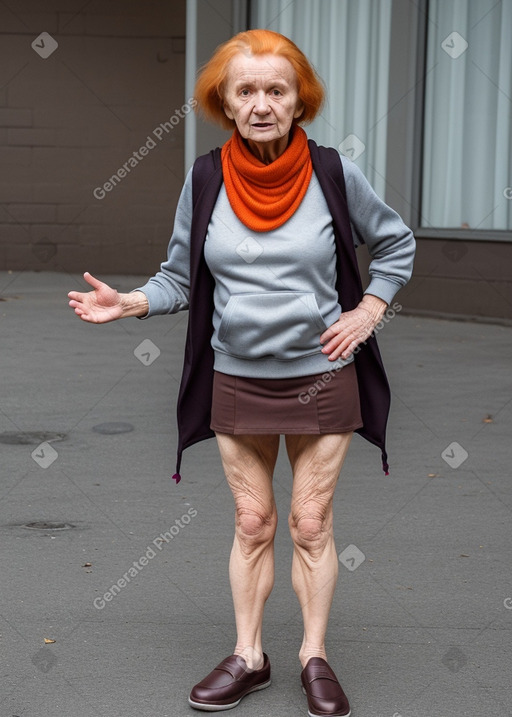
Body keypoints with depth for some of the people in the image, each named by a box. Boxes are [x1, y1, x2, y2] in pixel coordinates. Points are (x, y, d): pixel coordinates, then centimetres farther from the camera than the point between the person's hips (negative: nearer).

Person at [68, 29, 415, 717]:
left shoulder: (334, 174, -9)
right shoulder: (205, 181, -6)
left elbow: (396, 243, 7)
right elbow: (180, 277, 2)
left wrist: (369, 310, -2)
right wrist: (129, 303, -14)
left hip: (321, 377, -1)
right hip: (237, 380, 1)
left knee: (312, 525, 7)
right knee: (252, 524, 12)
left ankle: (315, 657, 24)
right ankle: (248, 657, 26)